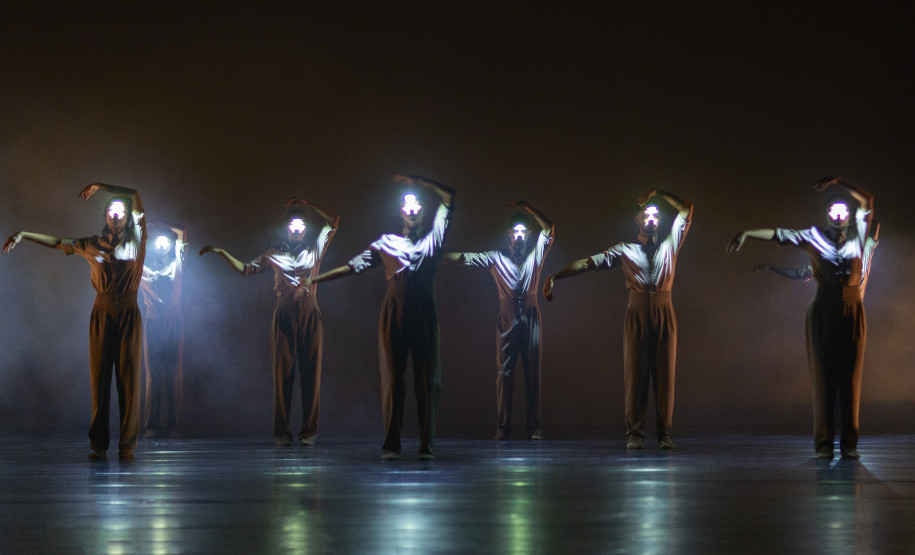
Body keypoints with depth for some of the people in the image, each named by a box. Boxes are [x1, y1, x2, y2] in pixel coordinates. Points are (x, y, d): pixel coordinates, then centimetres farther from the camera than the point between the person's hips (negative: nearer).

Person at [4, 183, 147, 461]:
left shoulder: (136, 240, 6)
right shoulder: (93, 244, 11)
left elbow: (135, 195, -1)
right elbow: (58, 243, 18)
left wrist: (99, 186, 1)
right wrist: (23, 235, 14)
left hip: (128, 315, -1)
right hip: (102, 313, 1)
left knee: (128, 378, -5)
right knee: (100, 378, -3)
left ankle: (127, 445, -5)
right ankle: (98, 445, -3)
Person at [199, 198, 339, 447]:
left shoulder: (314, 250, 13)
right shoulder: (273, 255, 14)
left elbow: (334, 220, 14)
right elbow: (245, 269, 16)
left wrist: (307, 204, 11)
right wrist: (221, 252, 10)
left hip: (310, 316, 0)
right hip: (285, 316, 0)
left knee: (311, 373, -3)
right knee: (283, 373, -3)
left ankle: (309, 432, -1)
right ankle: (282, 433, -2)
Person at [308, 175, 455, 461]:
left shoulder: (432, 239, 16)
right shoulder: (386, 243, 18)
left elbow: (448, 197, 16)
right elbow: (353, 266, 17)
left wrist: (415, 181, 17)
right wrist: (314, 278, 13)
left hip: (424, 314, 0)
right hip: (394, 315, 0)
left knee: (427, 379, -3)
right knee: (392, 378, -5)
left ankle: (426, 445, -3)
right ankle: (390, 445, -5)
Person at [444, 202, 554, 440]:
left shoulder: (535, 254, 12)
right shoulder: (496, 257, 10)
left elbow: (548, 228, 5)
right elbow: (465, 257, 4)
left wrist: (527, 207, 1)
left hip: (530, 318, 0)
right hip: (507, 320, 0)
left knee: (532, 372, -1)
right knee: (504, 372, -3)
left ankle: (534, 426, -1)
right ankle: (503, 426, -2)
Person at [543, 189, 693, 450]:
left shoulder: (669, 246, 17)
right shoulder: (624, 250, 12)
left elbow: (686, 210, 19)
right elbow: (589, 263, 6)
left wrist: (657, 193, 19)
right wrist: (556, 275, -2)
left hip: (664, 313, 1)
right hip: (637, 314, -1)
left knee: (665, 374, -3)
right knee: (635, 373, -5)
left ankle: (665, 434, -3)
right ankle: (634, 434, -6)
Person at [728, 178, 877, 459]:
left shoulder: (858, 236, 11)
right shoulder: (814, 236, 8)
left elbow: (867, 202, 7)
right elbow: (779, 234, 1)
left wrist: (838, 183, 1)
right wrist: (747, 233, -9)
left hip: (852, 312, 1)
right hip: (823, 312, -1)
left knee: (850, 378, -1)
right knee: (824, 377, -2)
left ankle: (849, 444, -1)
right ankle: (824, 443, -3)